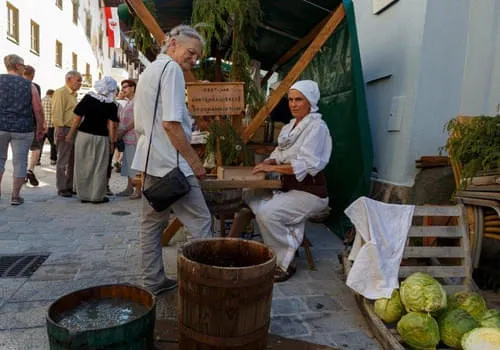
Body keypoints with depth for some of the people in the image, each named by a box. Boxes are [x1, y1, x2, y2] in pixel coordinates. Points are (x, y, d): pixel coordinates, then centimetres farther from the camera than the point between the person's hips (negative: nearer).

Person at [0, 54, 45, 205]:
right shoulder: (29, 85, 0)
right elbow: (38, 110, -2)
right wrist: (40, 128, 9)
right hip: (23, 129, -1)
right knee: (20, 162, 6)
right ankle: (15, 196, 11)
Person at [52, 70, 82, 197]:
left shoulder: (73, 94, 20)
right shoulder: (61, 92, -8)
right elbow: (57, 112, -16)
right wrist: (60, 129, -22)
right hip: (65, 130, -9)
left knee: (73, 161, 11)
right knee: (63, 161, -4)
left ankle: (70, 186, 19)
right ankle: (62, 188, 2)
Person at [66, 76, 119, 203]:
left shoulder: (88, 98, 0)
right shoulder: (112, 105, -5)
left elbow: (77, 118, 1)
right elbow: (111, 126, -8)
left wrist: (70, 134, 9)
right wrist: (112, 142, -1)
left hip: (84, 135, 2)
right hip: (101, 137, -2)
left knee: (83, 166, 12)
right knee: (99, 168, 8)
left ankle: (83, 195, 20)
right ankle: (97, 196, 13)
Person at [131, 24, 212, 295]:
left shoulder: (148, 71, 21)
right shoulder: (171, 68, -9)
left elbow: (139, 125, 24)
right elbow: (171, 123, -19)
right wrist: (195, 161, -15)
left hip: (148, 161, 10)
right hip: (171, 162, -10)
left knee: (152, 222, 13)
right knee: (200, 222, -4)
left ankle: (153, 281, 23)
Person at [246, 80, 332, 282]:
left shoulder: (316, 127, -12)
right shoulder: (290, 126, 14)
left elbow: (306, 165, -22)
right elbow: (279, 154, 17)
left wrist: (272, 168, -20)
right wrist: (267, 163, -6)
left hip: (310, 191, -9)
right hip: (289, 187, 9)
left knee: (266, 213, -26)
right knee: (251, 197, -4)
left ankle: (285, 263, -7)